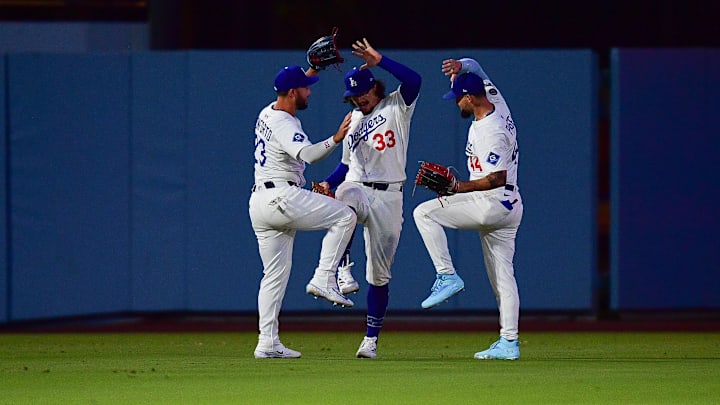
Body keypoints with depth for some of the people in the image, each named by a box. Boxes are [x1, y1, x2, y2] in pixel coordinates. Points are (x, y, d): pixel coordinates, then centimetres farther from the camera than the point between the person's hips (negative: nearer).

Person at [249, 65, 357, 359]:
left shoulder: (267, 114, 15)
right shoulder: (285, 125, -14)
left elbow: (294, 83, 38)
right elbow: (307, 153, -33)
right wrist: (335, 139, -44)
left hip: (259, 202, 9)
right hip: (282, 197, -9)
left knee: (275, 274, 11)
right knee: (345, 216, -3)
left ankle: (267, 343, 6)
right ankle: (323, 279, -10)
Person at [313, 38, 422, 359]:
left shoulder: (397, 107, 4)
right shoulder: (353, 121, 19)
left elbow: (414, 80, -16)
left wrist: (379, 60, -21)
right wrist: (329, 183, 3)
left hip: (388, 197, -3)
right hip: (355, 187, 3)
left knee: (379, 273, 0)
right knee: (343, 210, -39)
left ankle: (371, 339, 7)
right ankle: (344, 271, -40)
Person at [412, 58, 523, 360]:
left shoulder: (490, 132, -21)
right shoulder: (497, 103, 6)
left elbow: (498, 177, -29)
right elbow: (474, 67, 21)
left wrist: (461, 187, -27)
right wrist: (459, 66, -1)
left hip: (492, 204, -10)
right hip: (509, 207, 10)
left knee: (424, 213, -10)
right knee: (502, 274, 10)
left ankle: (447, 276, -11)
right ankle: (509, 343, 9)